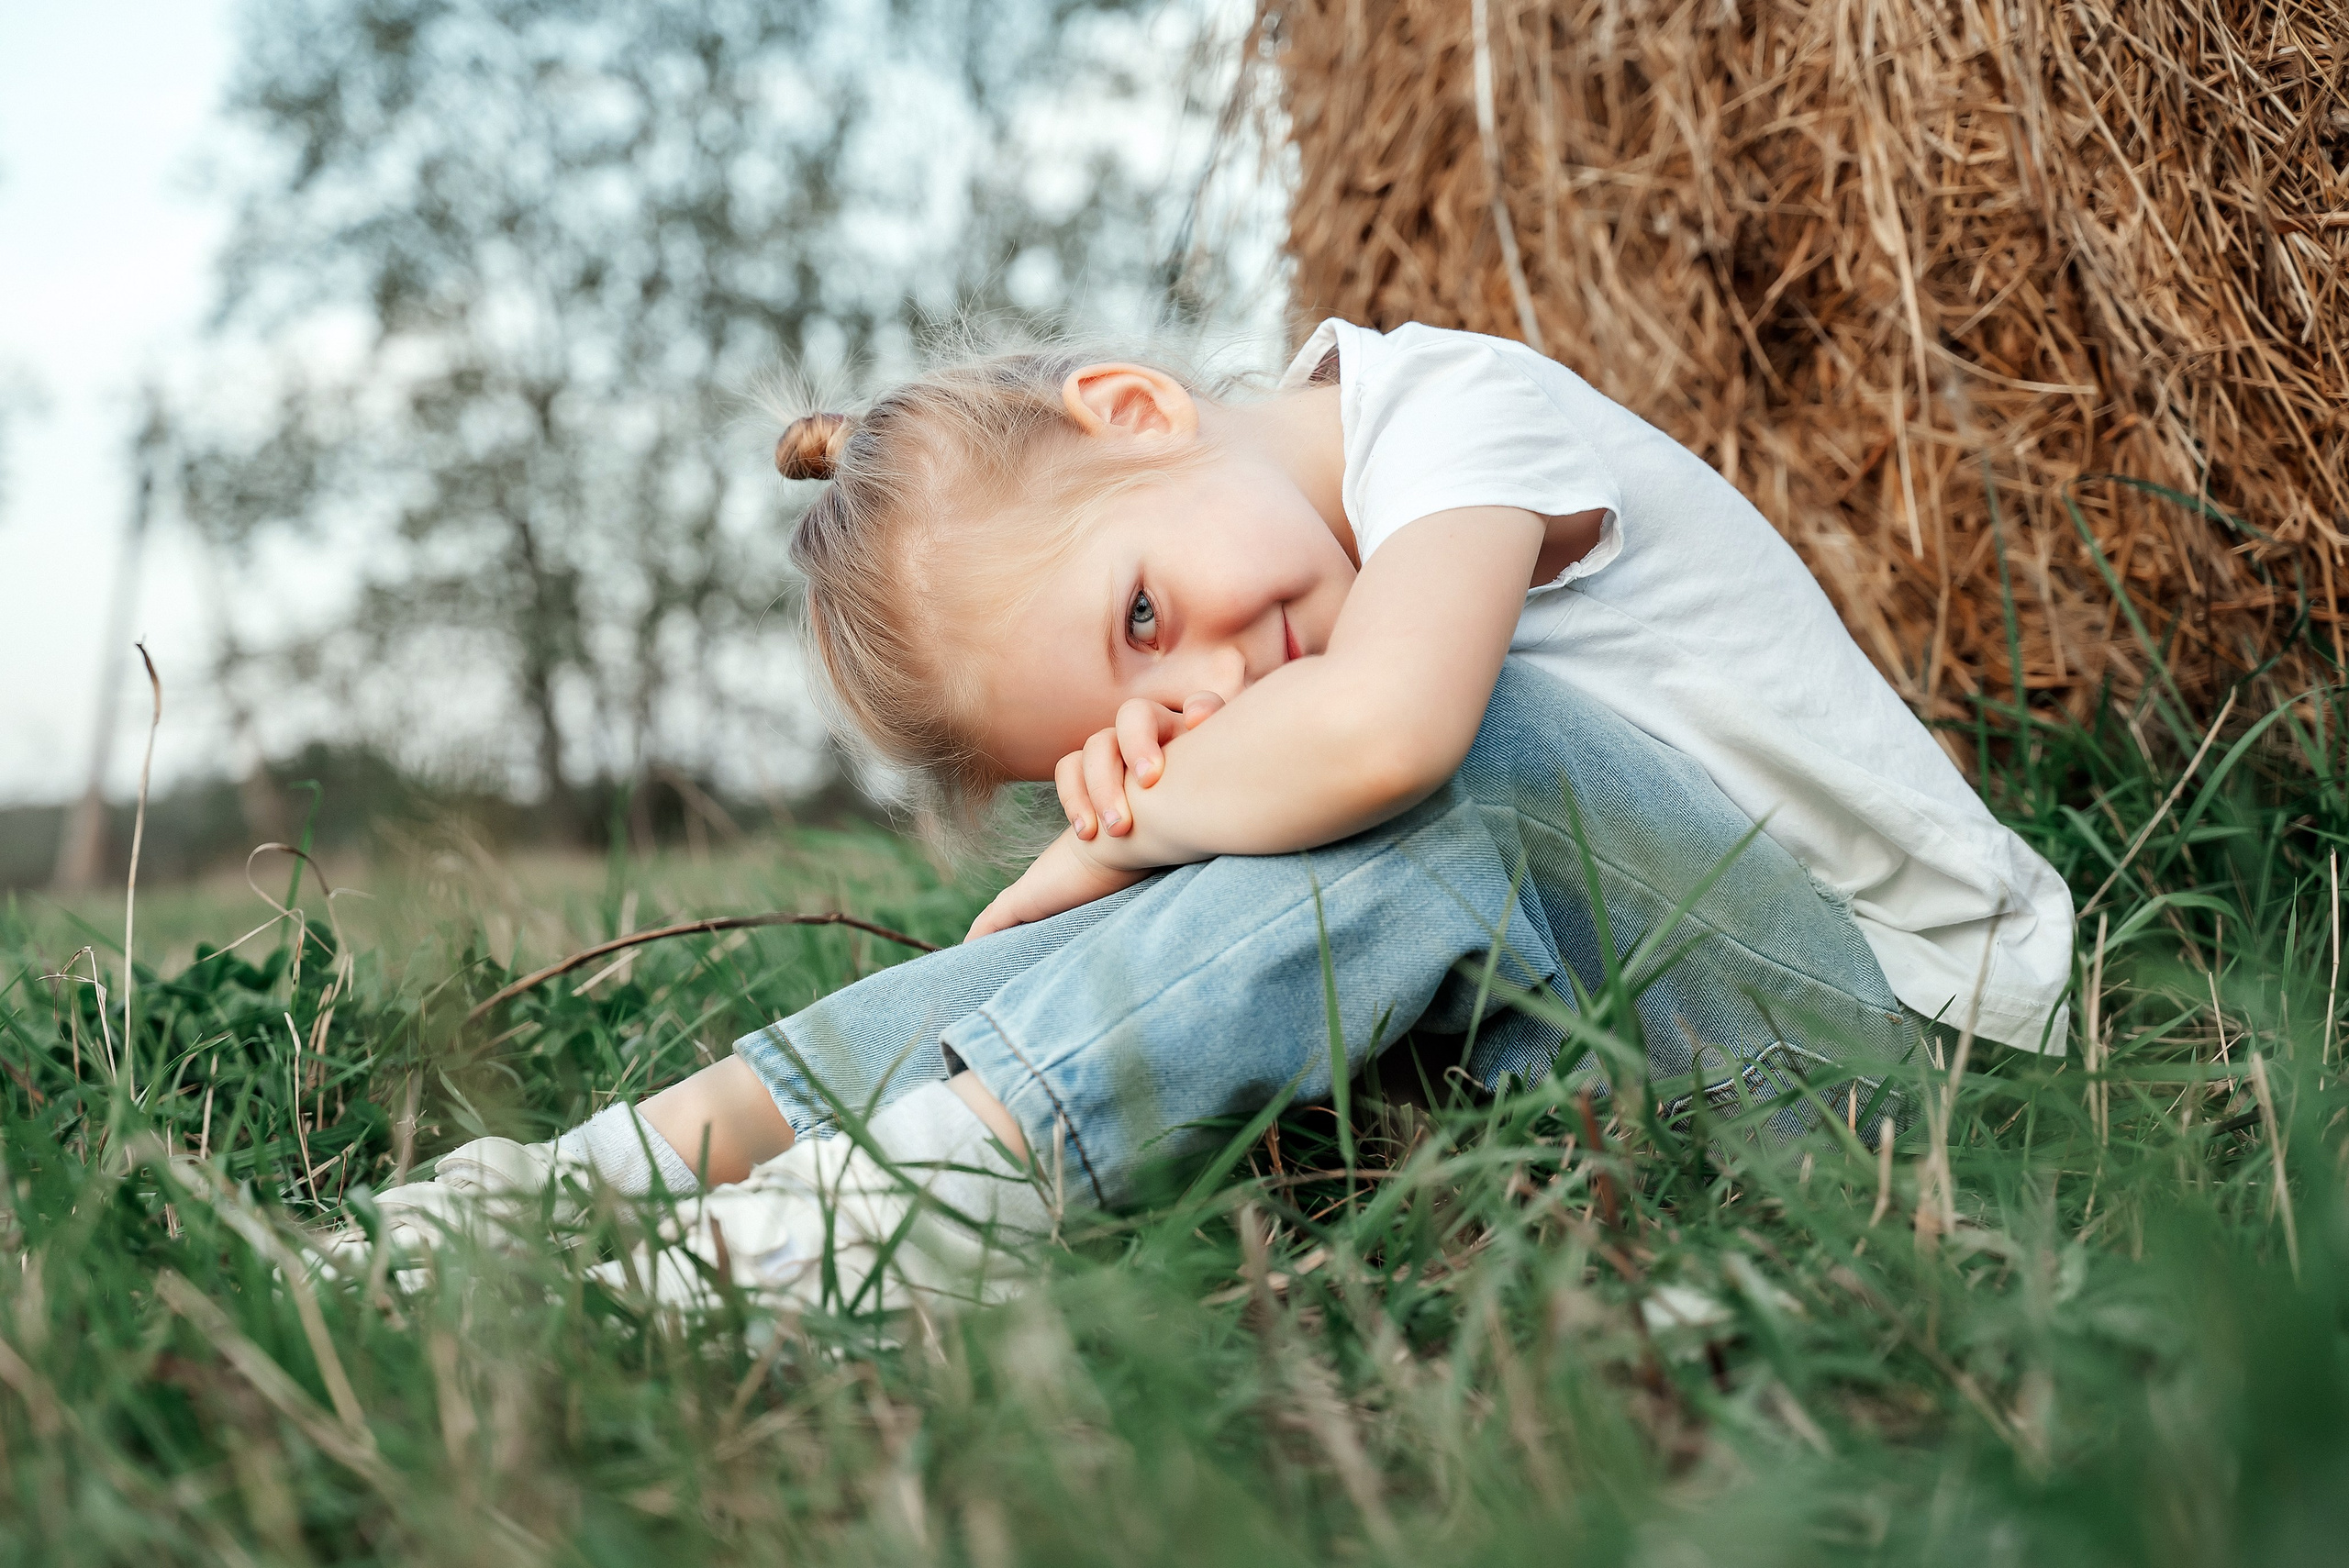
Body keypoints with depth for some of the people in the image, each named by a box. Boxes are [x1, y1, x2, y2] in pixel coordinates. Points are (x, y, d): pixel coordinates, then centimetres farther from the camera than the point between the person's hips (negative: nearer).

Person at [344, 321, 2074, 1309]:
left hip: (1921, 1011, -7)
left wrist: (1131, 827, -22)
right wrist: (1126, 799, -27)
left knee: (1468, 731, -33)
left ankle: (960, 1157, -36)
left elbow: (1382, 729, -40)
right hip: (1637, 1031, 7)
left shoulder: (1458, 407, -21)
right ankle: (685, 1138, -13)